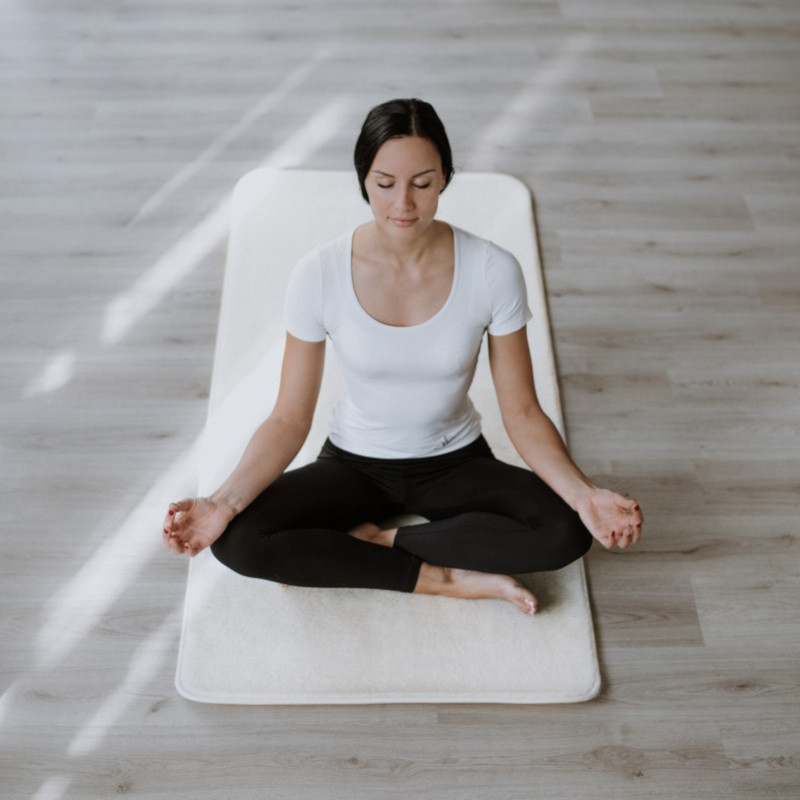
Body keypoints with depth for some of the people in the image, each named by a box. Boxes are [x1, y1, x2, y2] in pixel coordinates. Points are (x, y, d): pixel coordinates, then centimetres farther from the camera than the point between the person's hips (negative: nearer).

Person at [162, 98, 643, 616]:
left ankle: (369, 542, -12)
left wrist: (585, 494, -27)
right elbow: (290, 419, -13)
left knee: (566, 532, -26)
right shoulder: (319, 275, -17)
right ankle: (443, 577, -14)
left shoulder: (493, 271, -17)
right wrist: (224, 501, -28)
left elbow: (522, 413, -11)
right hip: (355, 464, 0)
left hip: (455, 463, 0)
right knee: (237, 540, -24)